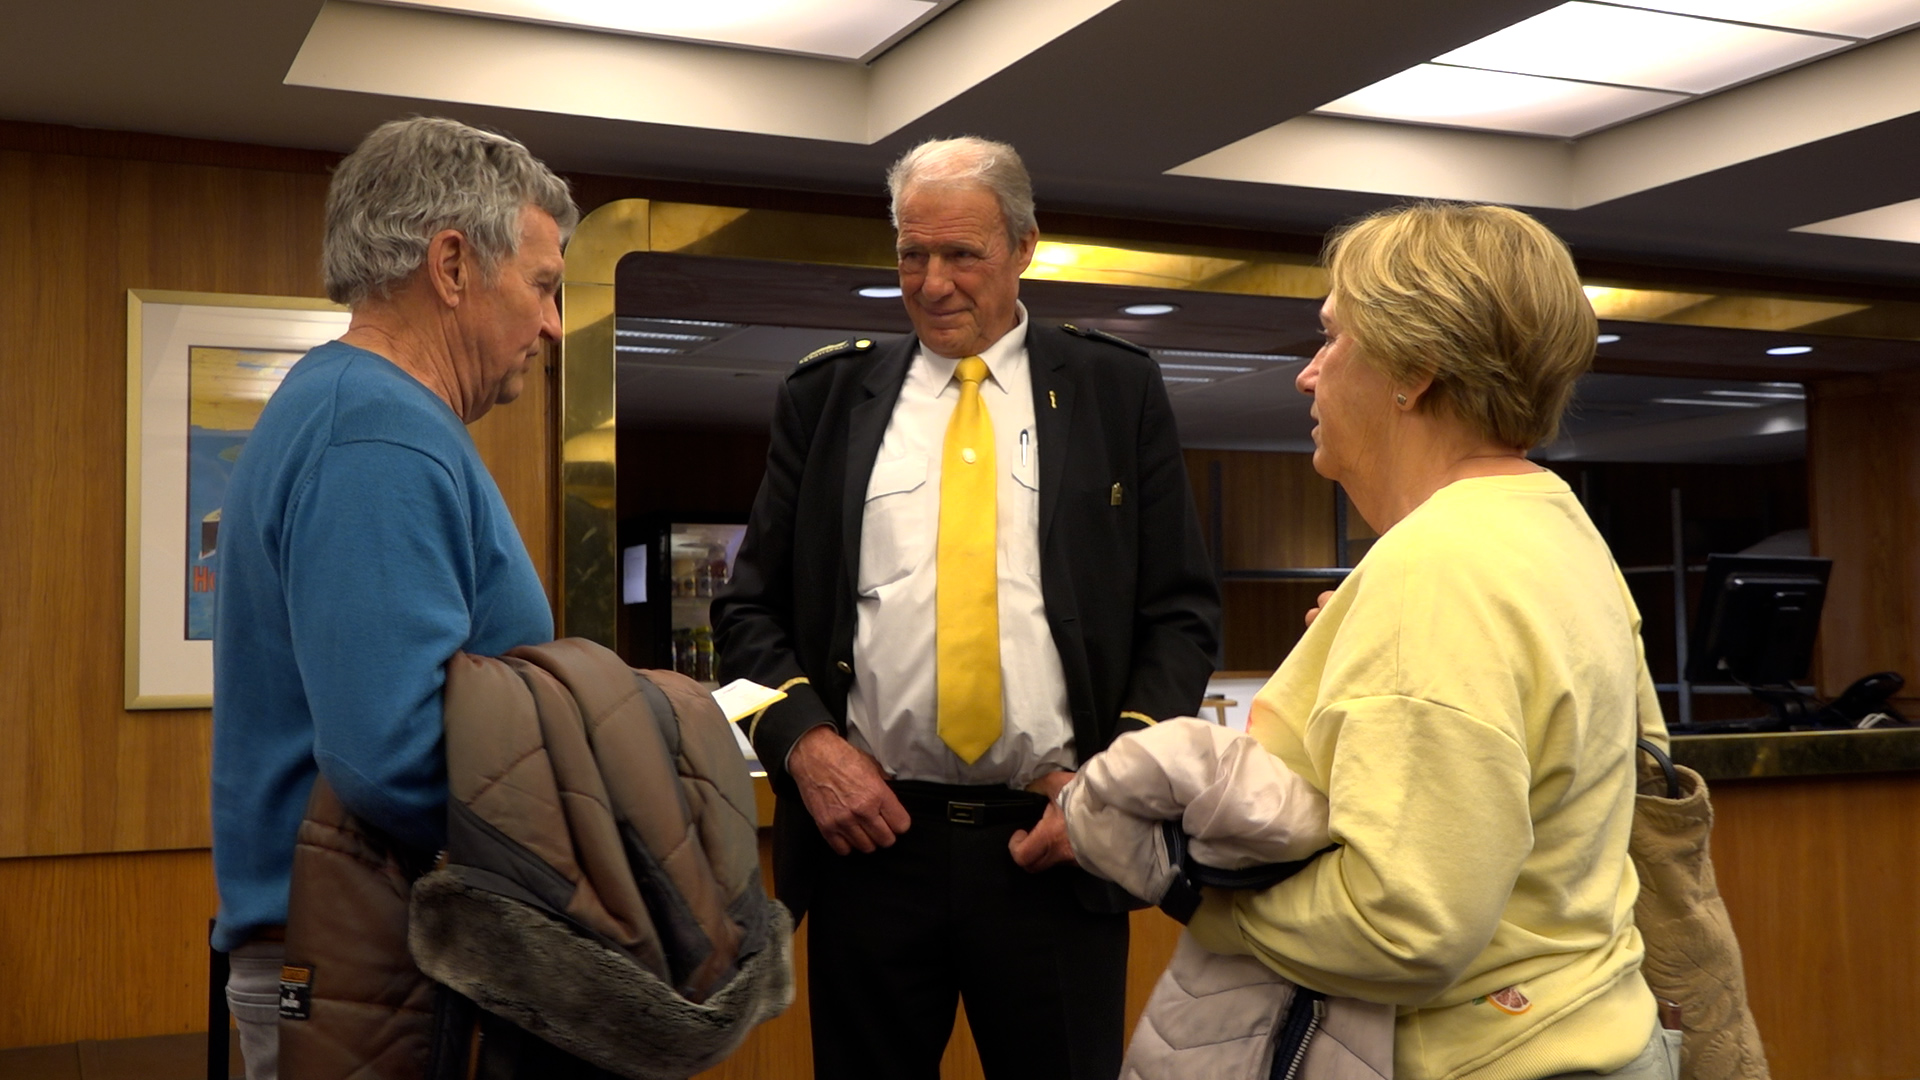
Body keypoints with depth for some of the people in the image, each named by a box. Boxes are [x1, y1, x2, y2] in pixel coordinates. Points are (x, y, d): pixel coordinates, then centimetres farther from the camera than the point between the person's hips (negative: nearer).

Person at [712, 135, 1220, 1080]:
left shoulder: (1116, 390, 5)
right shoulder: (826, 397, 8)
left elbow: (1182, 611, 4)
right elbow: (750, 605, 9)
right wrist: (804, 739, -8)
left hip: (1055, 844, -1)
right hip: (866, 833, 1)